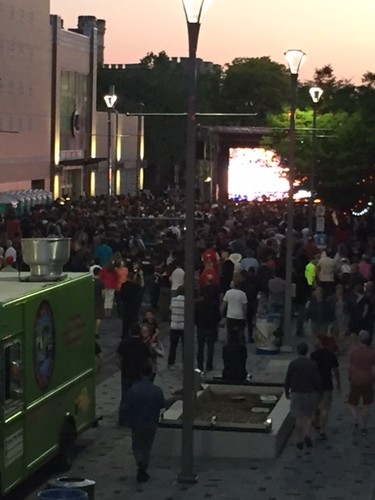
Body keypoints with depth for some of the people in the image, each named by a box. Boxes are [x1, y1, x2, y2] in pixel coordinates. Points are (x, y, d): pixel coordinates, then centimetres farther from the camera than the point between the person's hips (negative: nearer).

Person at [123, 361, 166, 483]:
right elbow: (162, 405, -1)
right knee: (147, 447, 17)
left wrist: (127, 422, 6)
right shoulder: (157, 390, -13)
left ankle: (140, 462, -12)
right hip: (151, 424, 1)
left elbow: (127, 408, -9)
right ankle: (143, 470, 19)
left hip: (136, 424, 0)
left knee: (136, 446, 15)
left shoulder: (133, 390, -13)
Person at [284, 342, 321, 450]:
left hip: (296, 394, -1)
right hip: (310, 393, 1)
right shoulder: (313, 364, -9)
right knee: (308, 416, 17)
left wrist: (286, 392, 9)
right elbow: (317, 381, -6)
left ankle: (300, 441, 13)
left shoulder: (293, 364, -12)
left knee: (299, 418, 10)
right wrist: (316, 391, 11)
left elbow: (287, 380, -7)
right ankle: (307, 435, -3)